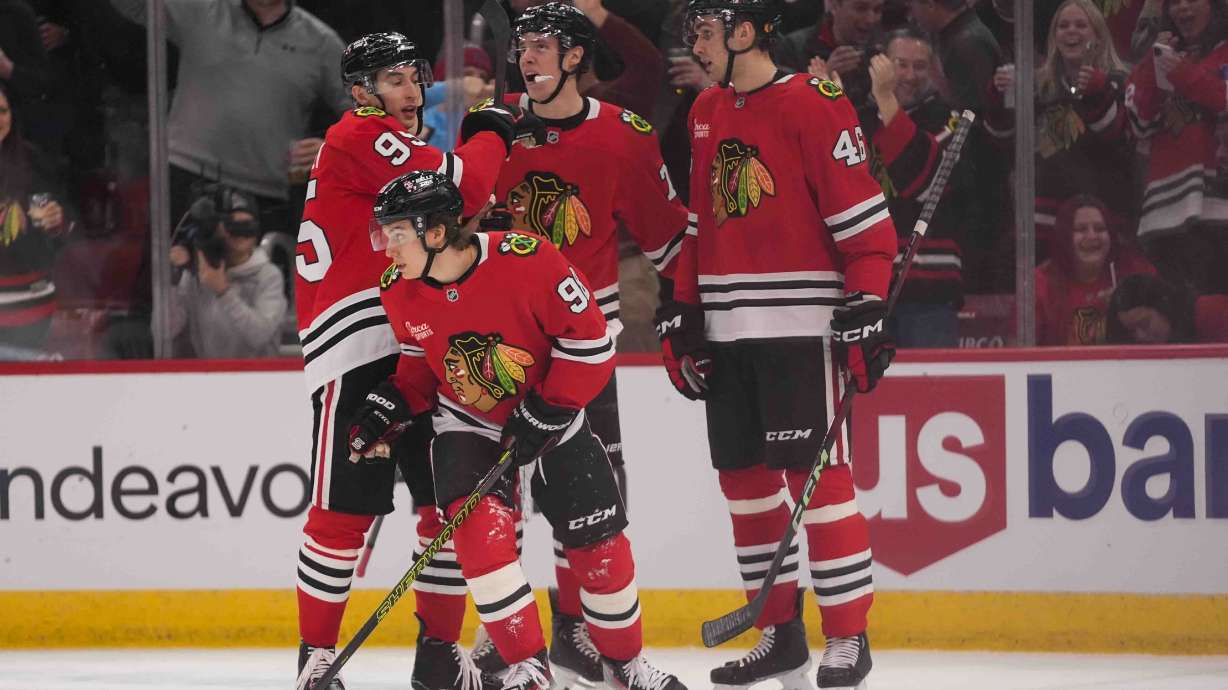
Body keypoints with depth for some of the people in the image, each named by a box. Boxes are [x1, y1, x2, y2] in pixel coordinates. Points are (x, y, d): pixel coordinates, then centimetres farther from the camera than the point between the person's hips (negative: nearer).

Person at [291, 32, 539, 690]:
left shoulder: (403, 149, 25)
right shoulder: (358, 136, -7)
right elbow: (460, 187, -17)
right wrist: (491, 134, 0)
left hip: (413, 351, 9)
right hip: (354, 348, -9)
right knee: (344, 507, -9)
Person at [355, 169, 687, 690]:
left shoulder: (528, 261, -29)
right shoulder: (400, 291, -13)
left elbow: (590, 343, -21)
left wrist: (542, 416, -22)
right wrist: (389, 409, -9)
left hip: (551, 416, -2)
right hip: (468, 422, 2)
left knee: (598, 544, 3)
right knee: (480, 532, -22)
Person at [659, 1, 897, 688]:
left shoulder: (814, 104, -10)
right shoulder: (705, 114, 14)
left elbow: (863, 213, -12)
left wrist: (868, 307, -17)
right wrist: (683, 311, 17)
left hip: (797, 323, -8)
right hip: (725, 329, 8)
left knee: (816, 473, -9)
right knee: (744, 474, 9)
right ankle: (781, 631, 18)